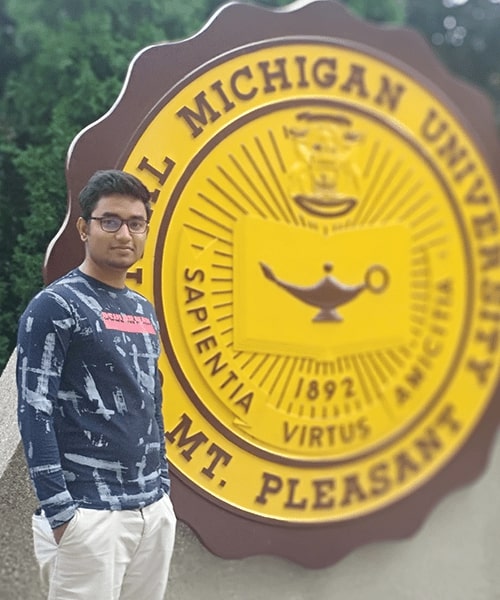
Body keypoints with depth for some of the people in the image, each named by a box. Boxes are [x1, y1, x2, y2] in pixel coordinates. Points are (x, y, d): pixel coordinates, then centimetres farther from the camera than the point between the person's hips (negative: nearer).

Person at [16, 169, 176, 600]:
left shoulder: (144, 310, 14)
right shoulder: (55, 306, -8)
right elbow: (35, 412, -13)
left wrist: (163, 488, 16)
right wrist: (60, 513, -17)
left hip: (153, 510, 7)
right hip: (88, 514, -7)